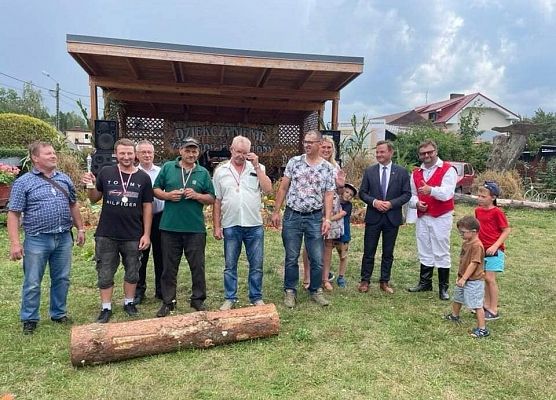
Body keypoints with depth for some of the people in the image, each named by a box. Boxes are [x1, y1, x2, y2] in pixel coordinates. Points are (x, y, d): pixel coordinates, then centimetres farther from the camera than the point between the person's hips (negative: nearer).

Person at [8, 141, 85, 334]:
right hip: (37, 239, -4)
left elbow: (73, 205, 18)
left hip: (64, 238, 4)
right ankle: (29, 319, 21)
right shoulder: (23, 182, -4)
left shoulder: (64, 179, 9)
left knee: (62, 279, 13)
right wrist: (15, 243, -12)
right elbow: (14, 214, -6)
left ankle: (59, 314, 29)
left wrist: (80, 228, 14)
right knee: (32, 283, 6)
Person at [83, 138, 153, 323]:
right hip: (106, 235, 0)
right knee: (105, 274, 10)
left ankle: (129, 303, 34)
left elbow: (147, 207, 1)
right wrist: (91, 186, -13)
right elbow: (95, 199, 8)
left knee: (132, 273, 14)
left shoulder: (143, 177, -1)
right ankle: (106, 308, 25)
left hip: (133, 236, 0)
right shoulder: (106, 173, -1)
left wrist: (146, 234, -2)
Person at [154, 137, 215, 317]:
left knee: (198, 266, 7)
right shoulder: (168, 167, 5)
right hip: (170, 227, 0)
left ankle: (198, 299, 23)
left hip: (196, 228, 0)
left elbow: (211, 199, 5)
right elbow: (156, 190, 9)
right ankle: (168, 302, 23)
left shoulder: (203, 173, 5)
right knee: (169, 267, 10)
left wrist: (197, 196, -12)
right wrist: (167, 195, -11)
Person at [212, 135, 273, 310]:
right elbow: (217, 201, 6)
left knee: (256, 265, 8)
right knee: (230, 265, 9)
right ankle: (230, 298, 23)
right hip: (230, 226, 0)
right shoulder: (221, 171, 5)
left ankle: (256, 298, 22)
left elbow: (268, 189, -9)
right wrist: (216, 226, 2)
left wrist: (256, 166, -10)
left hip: (254, 225, 0)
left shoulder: (257, 168, 5)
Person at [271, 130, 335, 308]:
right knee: (291, 258, 8)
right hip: (292, 216, 0)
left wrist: (327, 218, -7)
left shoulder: (328, 168, 2)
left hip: (315, 218, 0)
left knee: (317, 259, 6)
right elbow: (283, 188, 4)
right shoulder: (294, 162, 2)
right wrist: (276, 211, 1)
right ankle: (290, 291, 23)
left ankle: (316, 291, 25)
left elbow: (328, 195, 2)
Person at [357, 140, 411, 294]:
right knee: (368, 252, 5)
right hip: (373, 217, 0)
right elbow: (362, 192, 3)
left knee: (388, 253, 10)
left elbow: (407, 194, -1)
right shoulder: (369, 171, 2)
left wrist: (391, 203, -15)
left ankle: (385, 282, 23)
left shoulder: (402, 172, 0)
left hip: (392, 217, 0)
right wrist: (374, 202, -14)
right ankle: (365, 281, 17)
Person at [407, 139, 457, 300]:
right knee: (424, 252, 14)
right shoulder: (416, 173, 10)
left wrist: (431, 190, -38)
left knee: (441, 253, 1)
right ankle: (425, 283, 27)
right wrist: (416, 203, -10)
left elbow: (447, 193, -21)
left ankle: (443, 287, 13)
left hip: (441, 218, -5)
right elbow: (411, 195, 11)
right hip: (422, 217, 5)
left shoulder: (448, 170, -7)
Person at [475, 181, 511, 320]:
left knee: (490, 278, -5)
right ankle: (487, 305, 25)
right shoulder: (478, 210, 6)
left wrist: (495, 246, -19)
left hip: (494, 250, -7)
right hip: (482, 249, 7)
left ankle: (494, 311, 6)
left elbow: (507, 230, -12)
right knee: (484, 278, 12)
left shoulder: (497, 212, -14)